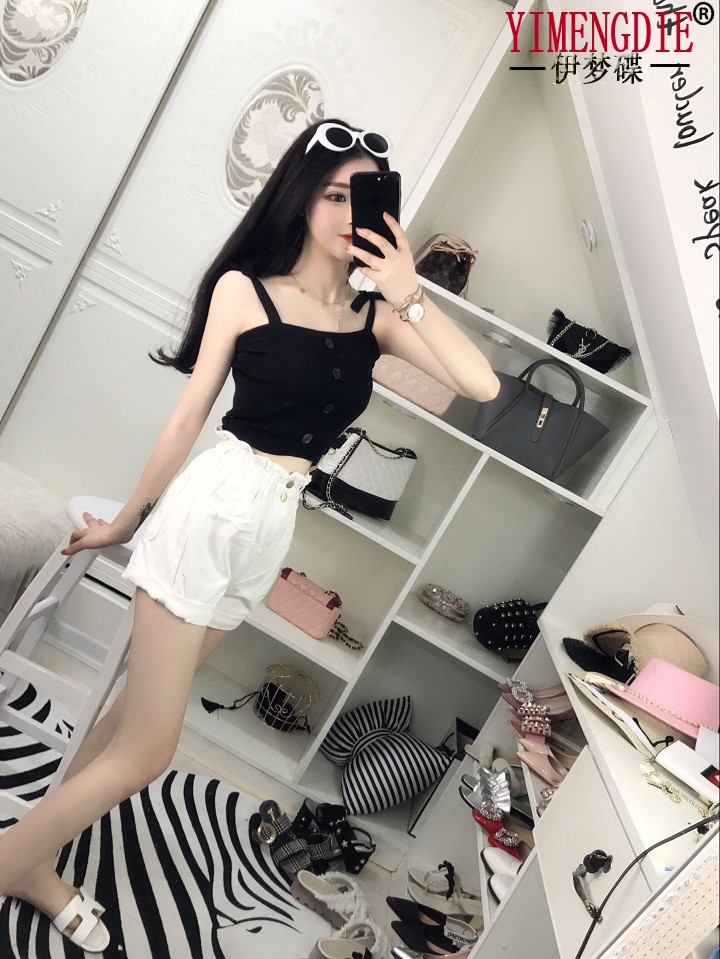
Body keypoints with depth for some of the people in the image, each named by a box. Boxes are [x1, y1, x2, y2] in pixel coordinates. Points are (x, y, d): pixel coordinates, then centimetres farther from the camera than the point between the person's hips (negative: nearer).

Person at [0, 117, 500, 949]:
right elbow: (190, 414, -1)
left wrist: (410, 294, -10)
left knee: (137, 712, 18)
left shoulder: (375, 314, 5)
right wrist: (125, 520, 7)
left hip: (274, 526, 5)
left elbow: (481, 384, -6)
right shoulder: (245, 288, -5)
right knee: (146, 751, -1)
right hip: (213, 507, -5)